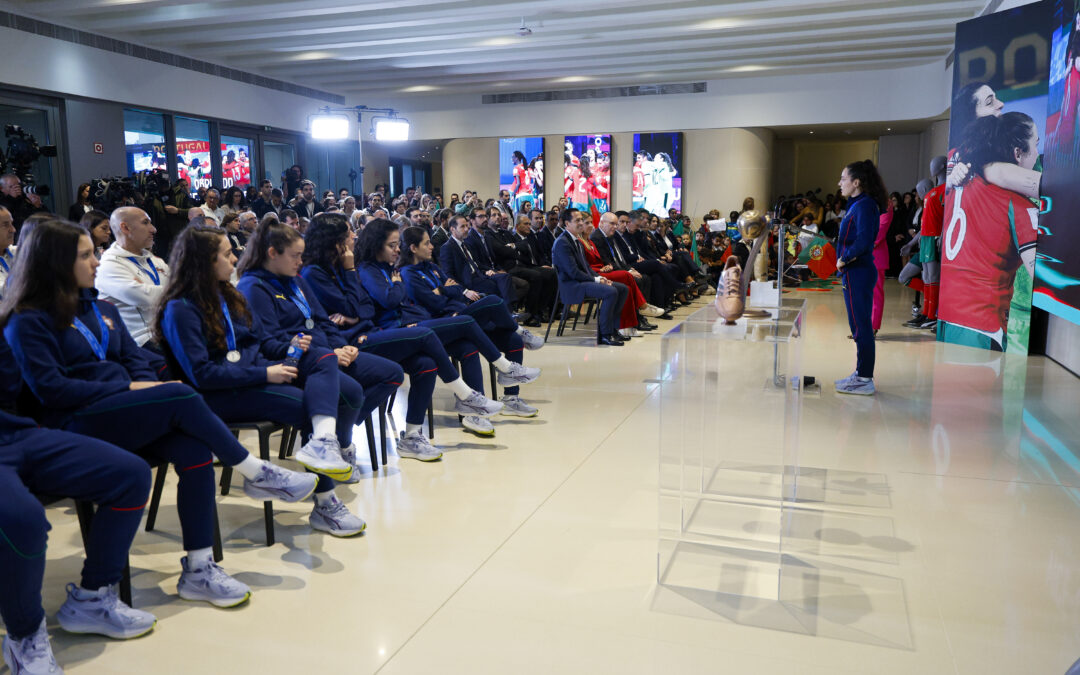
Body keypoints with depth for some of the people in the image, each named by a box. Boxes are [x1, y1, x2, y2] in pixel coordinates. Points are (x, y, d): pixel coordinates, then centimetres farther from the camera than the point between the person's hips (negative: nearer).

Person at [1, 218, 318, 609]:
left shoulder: (100, 309, 20)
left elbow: (134, 360, 17)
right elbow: (51, 389, -13)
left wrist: (150, 387, -6)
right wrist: (128, 389, -16)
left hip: (123, 415, 6)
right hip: (77, 426, -6)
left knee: (194, 450, -25)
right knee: (183, 398, -28)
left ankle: (198, 569, -20)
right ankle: (257, 475, -13)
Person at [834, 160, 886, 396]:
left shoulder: (864, 205, -15)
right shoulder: (858, 205, 15)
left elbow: (863, 240, -26)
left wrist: (844, 259, -16)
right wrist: (844, 259, 7)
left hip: (858, 272, -10)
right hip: (857, 272, 10)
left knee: (861, 325, -5)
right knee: (860, 324, 15)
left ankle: (864, 379, 2)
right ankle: (862, 374, 24)